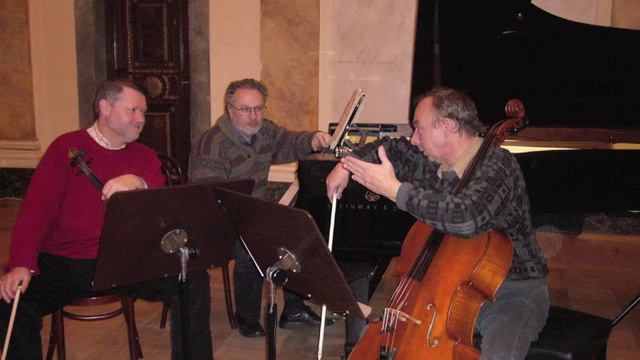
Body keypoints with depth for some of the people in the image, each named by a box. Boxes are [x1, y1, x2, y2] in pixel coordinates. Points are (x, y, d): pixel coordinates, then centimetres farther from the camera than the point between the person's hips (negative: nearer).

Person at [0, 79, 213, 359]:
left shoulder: (145, 157, 10)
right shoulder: (66, 147, 2)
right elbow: (37, 208, -8)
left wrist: (139, 184, -26)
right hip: (63, 262, -1)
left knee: (195, 283, -17)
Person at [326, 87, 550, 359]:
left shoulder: (497, 164, -21)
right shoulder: (434, 163, 2)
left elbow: (465, 218, -40)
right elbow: (391, 149, 22)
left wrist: (394, 189, -31)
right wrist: (347, 165, 7)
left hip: (512, 291, -6)